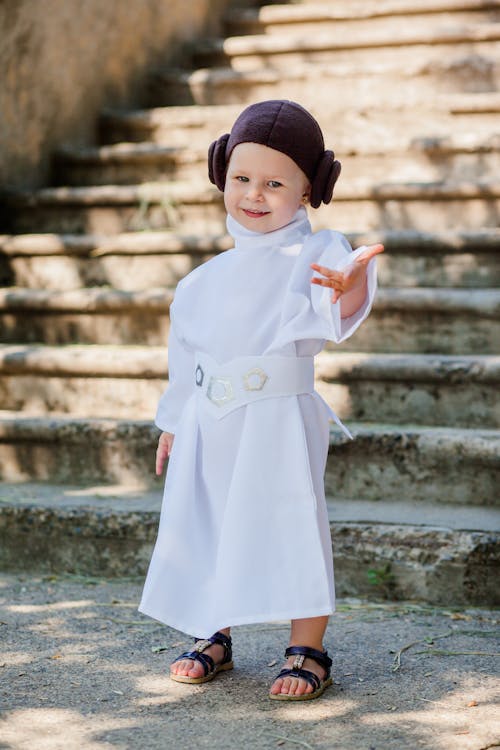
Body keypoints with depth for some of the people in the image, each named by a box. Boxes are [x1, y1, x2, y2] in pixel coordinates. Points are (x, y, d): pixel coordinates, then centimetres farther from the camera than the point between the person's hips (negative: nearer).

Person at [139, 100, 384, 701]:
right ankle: (213, 637, 29)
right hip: (208, 424, 6)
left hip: (279, 420, -5)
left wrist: (349, 286, -49)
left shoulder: (314, 255, -6)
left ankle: (308, 649, 9)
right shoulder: (211, 276, 11)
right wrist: (173, 423, 19)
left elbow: (333, 310, -26)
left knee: (290, 524, -4)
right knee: (204, 525, 11)